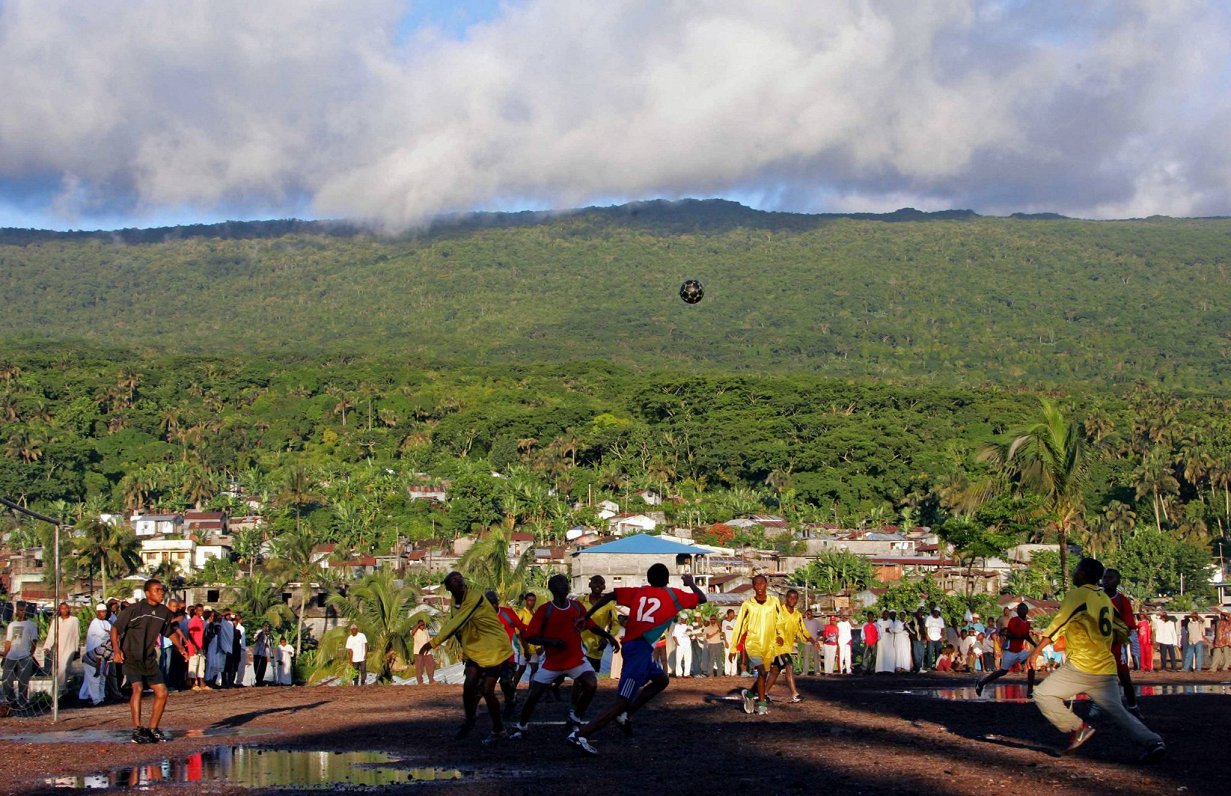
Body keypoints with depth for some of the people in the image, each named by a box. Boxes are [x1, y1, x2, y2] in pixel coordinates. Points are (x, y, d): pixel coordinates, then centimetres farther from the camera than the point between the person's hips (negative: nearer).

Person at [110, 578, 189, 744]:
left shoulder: (164, 612, 5)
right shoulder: (134, 610, -12)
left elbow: (171, 631, 22)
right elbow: (115, 628, -9)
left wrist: (180, 647, 9)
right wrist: (116, 649, -21)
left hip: (149, 659, 6)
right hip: (130, 657, -6)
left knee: (162, 692, 3)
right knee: (137, 688, -25)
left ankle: (152, 730, 17)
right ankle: (137, 731, -24)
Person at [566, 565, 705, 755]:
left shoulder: (638, 592, 15)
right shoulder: (673, 595, 5)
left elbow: (608, 596, 6)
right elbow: (701, 598, 20)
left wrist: (586, 617, 8)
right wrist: (691, 583, 39)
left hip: (631, 645, 8)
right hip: (641, 648, -8)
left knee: (662, 680, 28)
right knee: (622, 702, -10)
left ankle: (626, 716, 17)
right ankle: (580, 735, -19)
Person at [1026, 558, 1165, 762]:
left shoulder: (1077, 595, -6)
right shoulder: (1105, 598, 16)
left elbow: (1057, 625, -14)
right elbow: (1122, 630, 20)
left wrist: (1036, 651, -14)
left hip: (1080, 666, -7)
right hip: (1107, 670, 7)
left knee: (1043, 695, 1)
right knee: (1119, 712, 9)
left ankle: (1078, 728, -5)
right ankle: (1152, 741, -9)